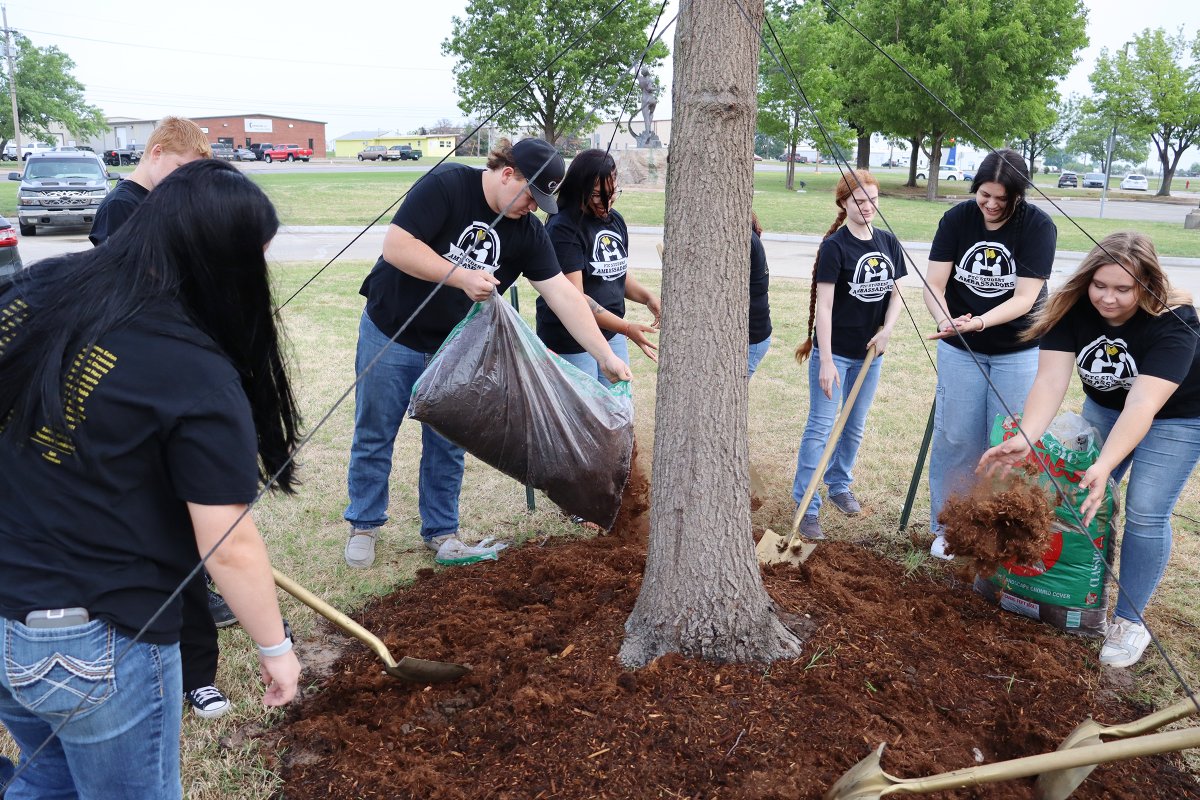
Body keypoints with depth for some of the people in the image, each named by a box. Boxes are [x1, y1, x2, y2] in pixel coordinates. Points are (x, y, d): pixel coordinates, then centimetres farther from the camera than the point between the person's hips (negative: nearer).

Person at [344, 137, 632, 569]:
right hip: (390, 335, -4)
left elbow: (563, 294, -10)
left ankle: (440, 530, 27)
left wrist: (605, 356, -14)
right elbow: (395, 245, -26)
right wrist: (462, 276, -30)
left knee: (447, 445, 10)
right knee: (374, 437, 8)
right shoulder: (447, 185, -20)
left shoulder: (527, 231, -6)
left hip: (454, 348, 4)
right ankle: (363, 526, 26)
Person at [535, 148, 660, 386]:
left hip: (612, 335, 7)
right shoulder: (563, 229, -15)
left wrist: (647, 297, 1)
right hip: (571, 342, -7)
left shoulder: (615, 220, 9)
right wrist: (627, 328, -25)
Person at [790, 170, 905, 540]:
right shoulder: (835, 246, -13)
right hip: (835, 352, -6)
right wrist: (826, 361, -21)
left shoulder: (888, 243, 4)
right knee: (820, 428, -4)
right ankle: (806, 506, 3)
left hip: (869, 354, 6)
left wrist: (887, 330, -9)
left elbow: (896, 293, 10)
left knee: (855, 427, 18)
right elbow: (823, 305, -17)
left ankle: (839, 485, 38)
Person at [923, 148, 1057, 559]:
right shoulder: (957, 219, -7)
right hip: (959, 349, 2)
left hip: (1018, 351, -1)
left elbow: (1024, 298, -20)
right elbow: (934, 283, -12)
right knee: (956, 438, 5)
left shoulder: (1038, 226, -14)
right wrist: (945, 320, -33)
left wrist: (980, 321, -37)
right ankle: (946, 526, 19)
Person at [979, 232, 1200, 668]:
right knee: (1083, 497, 1)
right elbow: (1051, 381, -33)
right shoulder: (1073, 309, -23)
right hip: (1104, 406, 4)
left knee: (1145, 512, -12)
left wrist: (1104, 466, -56)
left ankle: (1129, 622, 3)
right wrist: (1024, 438, -50)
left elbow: (1142, 406, -44)